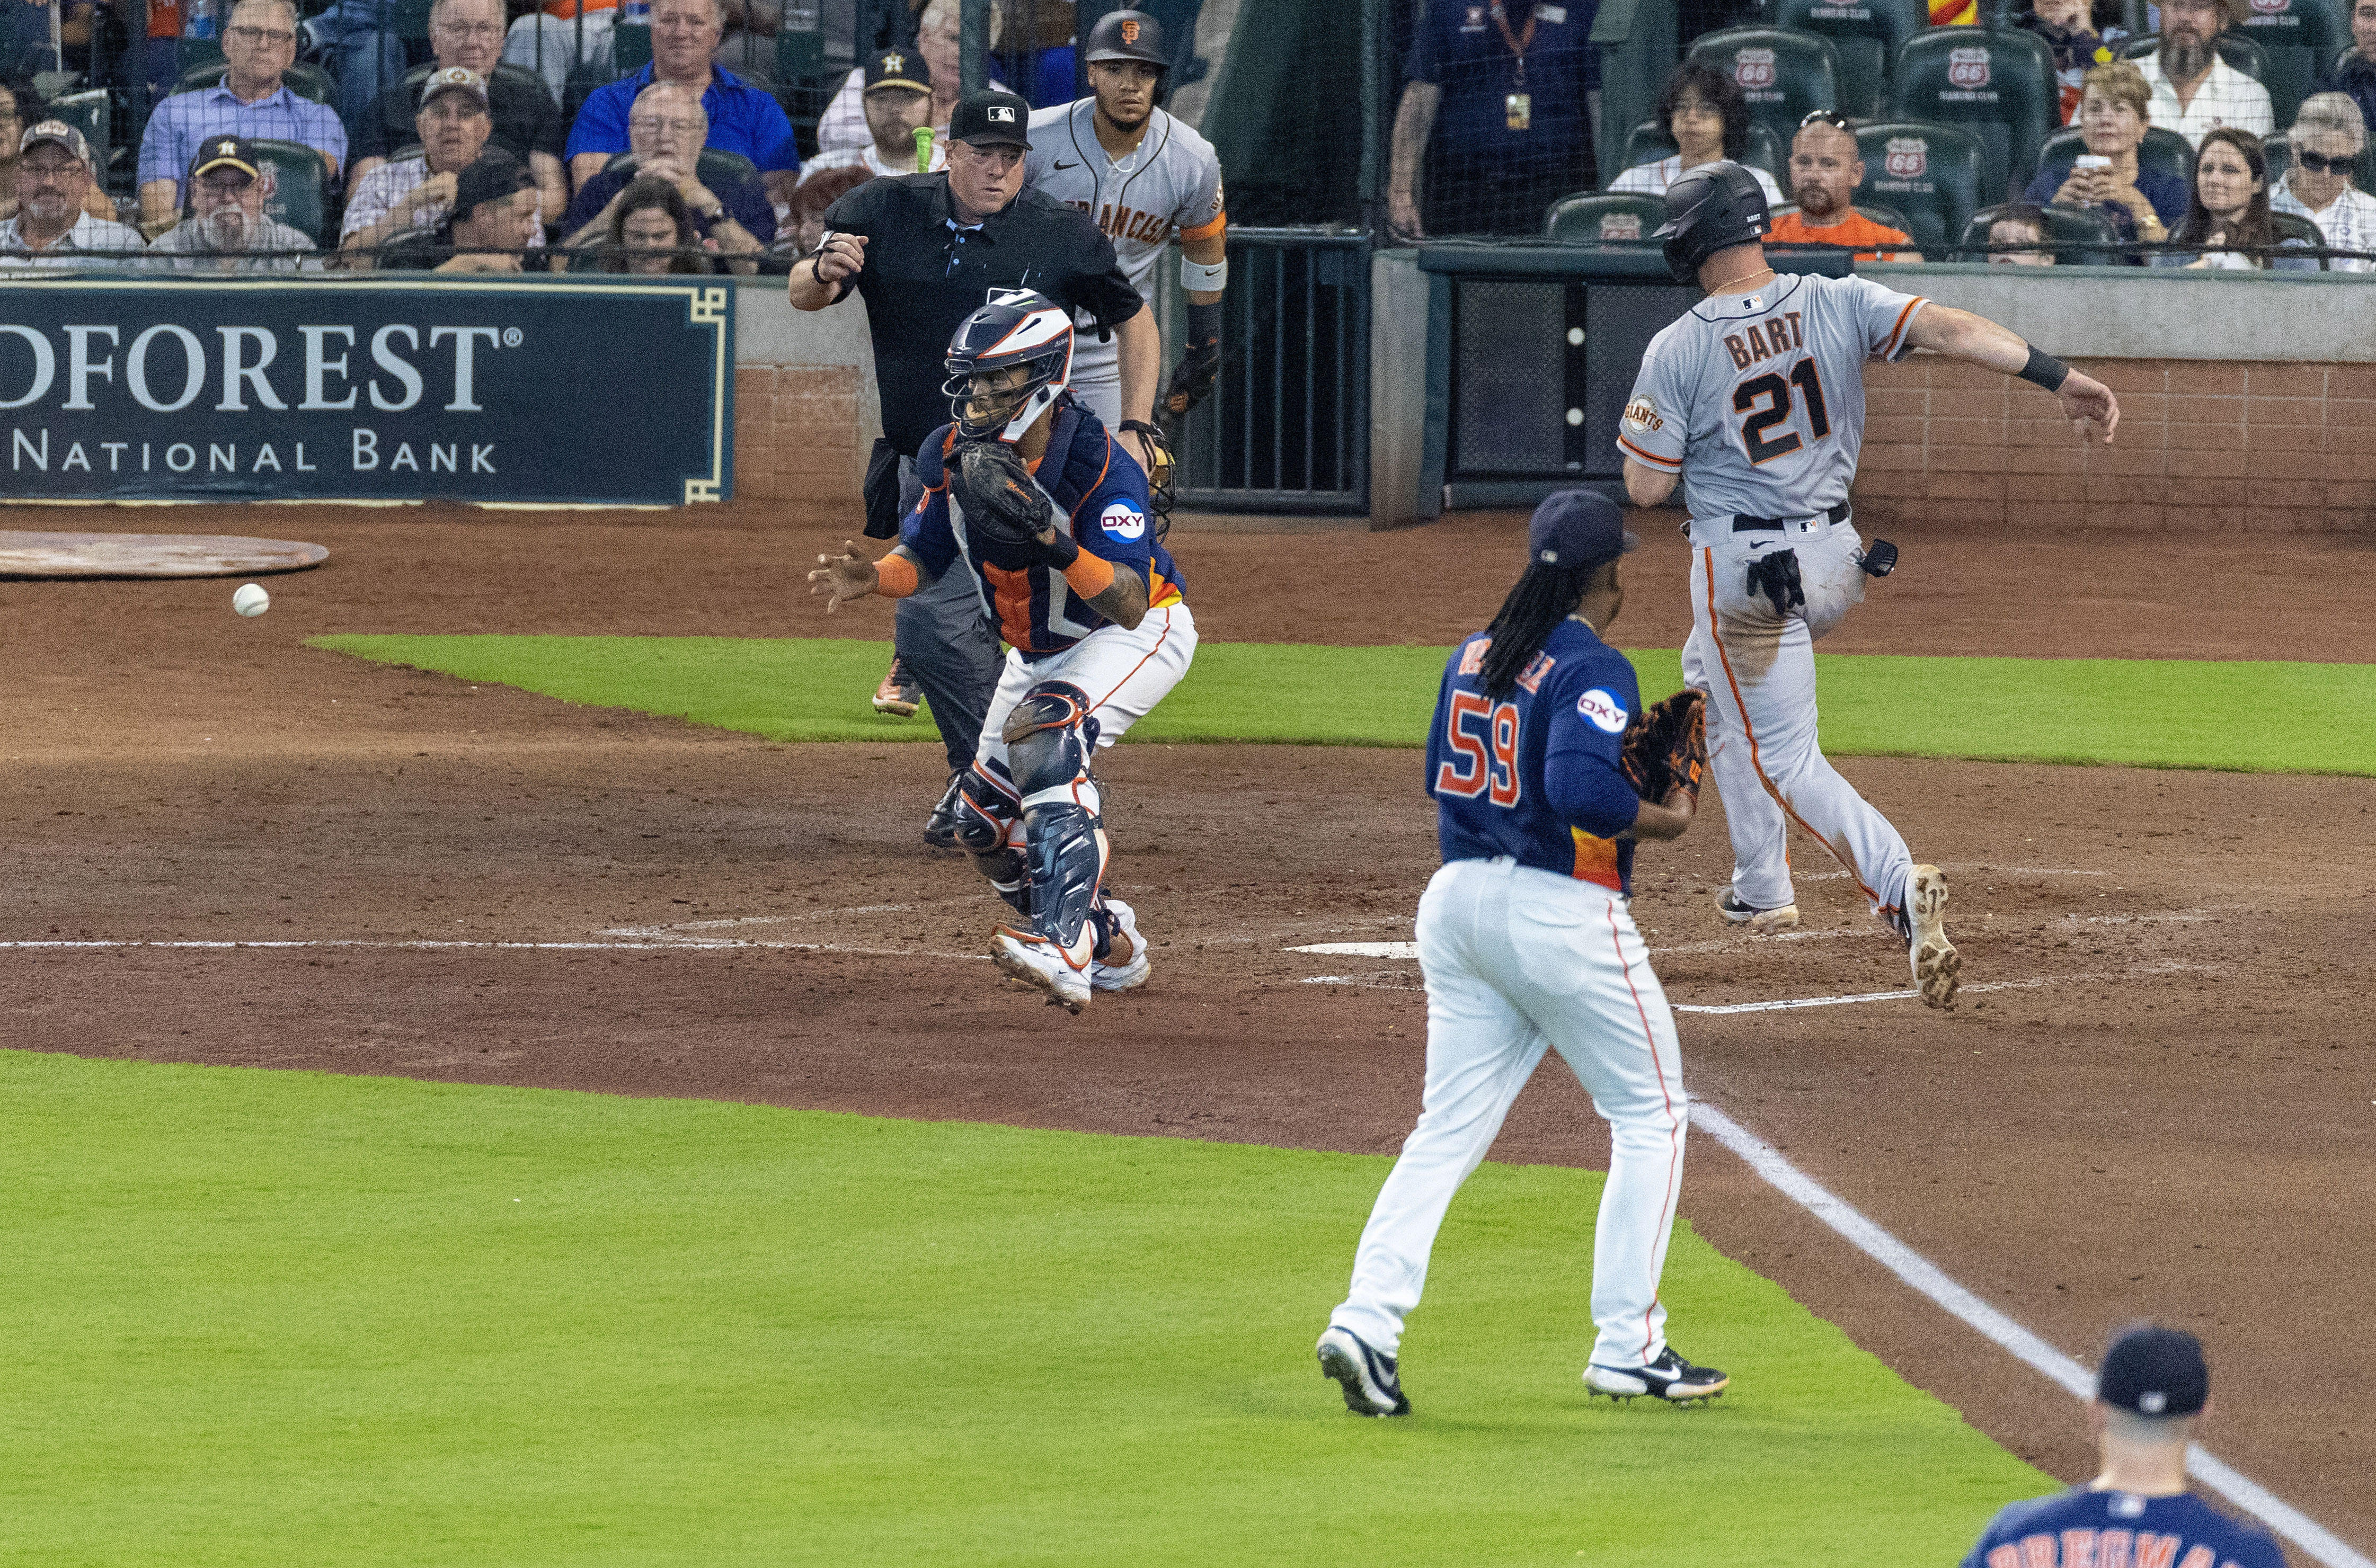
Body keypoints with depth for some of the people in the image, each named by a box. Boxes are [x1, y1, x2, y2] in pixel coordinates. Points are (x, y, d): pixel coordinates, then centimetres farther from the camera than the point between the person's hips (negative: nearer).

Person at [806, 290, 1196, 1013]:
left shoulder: (1101, 466, -32)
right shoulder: (957, 455, -13)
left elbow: (1129, 604, -39)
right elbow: (921, 557, -1)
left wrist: (1054, 545, -54)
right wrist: (872, 578, -24)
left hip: (1140, 632, -8)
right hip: (1039, 650, 8)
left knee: (1049, 733, -35)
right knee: (985, 821, 5)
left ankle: (1065, 951, -44)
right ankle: (1110, 945, 30)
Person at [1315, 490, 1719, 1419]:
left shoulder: (1472, 657, 11)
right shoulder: (1593, 670, -14)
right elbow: (1581, 788, -28)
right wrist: (1662, 819, -11)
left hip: (1460, 899, 7)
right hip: (1565, 915, -7)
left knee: (1448, 1130, 8)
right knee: (1651, 1115, 8)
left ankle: (1367, 1319, -8)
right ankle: (1627, 1346, 4)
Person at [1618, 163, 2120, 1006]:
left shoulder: (1678, 351, -12)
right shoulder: (1836, 305, -3)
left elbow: (1645, 487, -9)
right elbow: (1945, 328, -17)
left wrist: (1642, 425, 12)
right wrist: (2058, 375, -24)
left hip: (1741, 572, -6)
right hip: (1835, 558, 6)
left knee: (1785, 759, -1)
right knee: (1711, 683, 30)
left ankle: (1897, 881, -27)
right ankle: (1759, 889, 33)